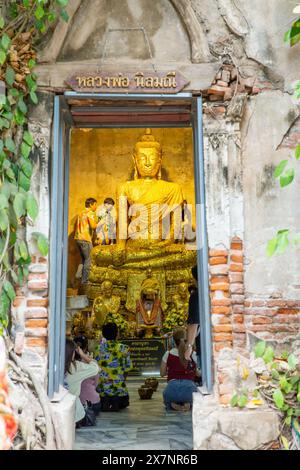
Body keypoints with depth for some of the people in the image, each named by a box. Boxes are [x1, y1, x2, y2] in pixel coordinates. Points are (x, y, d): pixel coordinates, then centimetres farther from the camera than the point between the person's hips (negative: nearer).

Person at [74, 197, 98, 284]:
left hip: (78, 238, 9)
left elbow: (76, 226, 22)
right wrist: (96, 222, -1)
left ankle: (79, 278, 19)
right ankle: (84, 281, -1)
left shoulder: (81, 213, 19)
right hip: (85, 239, -8)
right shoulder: (90, 213, -7)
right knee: (87, 260, -1)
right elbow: (93, 226, -19)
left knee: (84, 260, 17)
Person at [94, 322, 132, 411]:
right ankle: (116, 400, 2)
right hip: (118, 386, -2)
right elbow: (127, 368, -2)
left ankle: (104, 401, 2)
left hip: (102, 386, 2)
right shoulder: (123, 348, -8)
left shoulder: (99, 348, -4)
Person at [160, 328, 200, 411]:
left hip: (172, 386, 0)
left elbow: (162, 373, 14)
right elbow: (197, 373, 19)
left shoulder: (168, 354, 7)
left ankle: (173, 404, 0)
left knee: (167, 402, 34)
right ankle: (188, 404, 0)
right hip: (189, 386, 0)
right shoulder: (193, 355, 8)